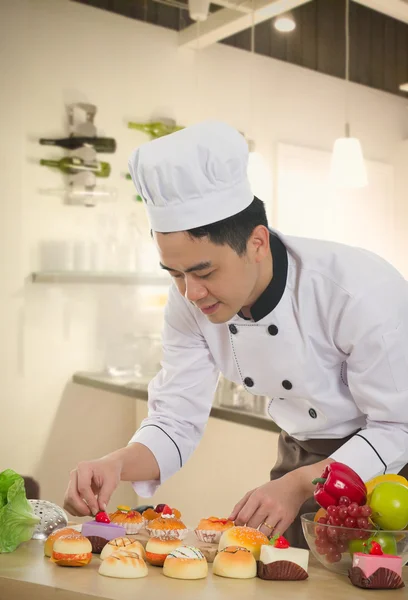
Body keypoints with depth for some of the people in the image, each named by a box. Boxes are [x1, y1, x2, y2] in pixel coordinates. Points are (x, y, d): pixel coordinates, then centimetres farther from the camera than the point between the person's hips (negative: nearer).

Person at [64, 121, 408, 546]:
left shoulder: (364, 291, -31)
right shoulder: (189, 302, -15)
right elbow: (176, 421, -11)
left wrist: (299, 485, -35)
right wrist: (118, 464, -31)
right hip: (301, 455, 4)